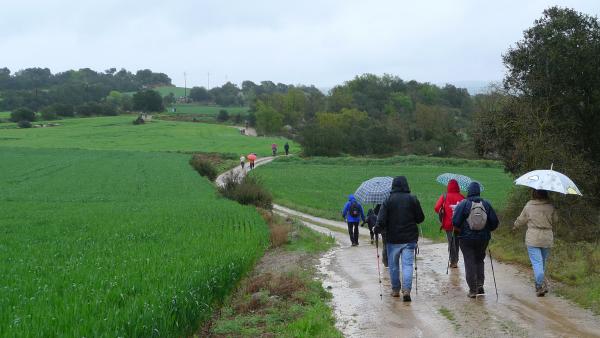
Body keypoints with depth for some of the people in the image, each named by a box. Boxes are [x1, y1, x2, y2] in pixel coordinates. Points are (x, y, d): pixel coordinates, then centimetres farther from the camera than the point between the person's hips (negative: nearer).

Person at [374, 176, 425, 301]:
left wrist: (377, 230, 4)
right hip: (410, 239, 1)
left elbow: (381, 220, -13)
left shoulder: (388, 201, -8)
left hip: (393, 239, -1)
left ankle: (395, 290, 22)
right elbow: (421, 218, 3)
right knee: (407, 265, 0)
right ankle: (406, 290, -13)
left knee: (393, 265, 13)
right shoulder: (413, 199, -2)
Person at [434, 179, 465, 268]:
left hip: (448, 224, -1)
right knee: (457, 242, 17)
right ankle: (455, 260, 24)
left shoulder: (444, 197, -8)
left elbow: (436, 208, -13)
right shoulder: (461, 197, -5)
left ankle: (453, 261, 0)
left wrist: (441, 212, 5)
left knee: (451, 242, 6)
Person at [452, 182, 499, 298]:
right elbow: (495, 222, 1)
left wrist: (461, 229, 8)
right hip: (483, 238, 3)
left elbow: (455, 222, -13)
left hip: (466, 238, -3)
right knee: (479, 260, 20)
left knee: (469, 263, 4)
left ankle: (473, 290, 4)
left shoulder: (463, 204, -11)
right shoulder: (486, 204, -2)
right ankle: (480, 285, 10)